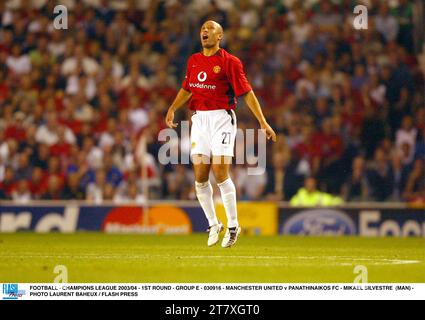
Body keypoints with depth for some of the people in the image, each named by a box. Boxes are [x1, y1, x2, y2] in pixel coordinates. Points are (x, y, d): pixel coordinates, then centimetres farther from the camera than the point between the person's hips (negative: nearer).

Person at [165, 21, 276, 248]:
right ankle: (213, 224, 17)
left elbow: (246, 92, -6)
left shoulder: (229, 62, -5)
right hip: (199, 119, 5)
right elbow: (187, 88, 26)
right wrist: (172, 108, 13)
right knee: (200, 177, 1)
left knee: (220, 173, -13)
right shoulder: (193, 61, 12)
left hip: (221, 119, -5)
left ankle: (233, 225, 0)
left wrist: (262, 122, -10)